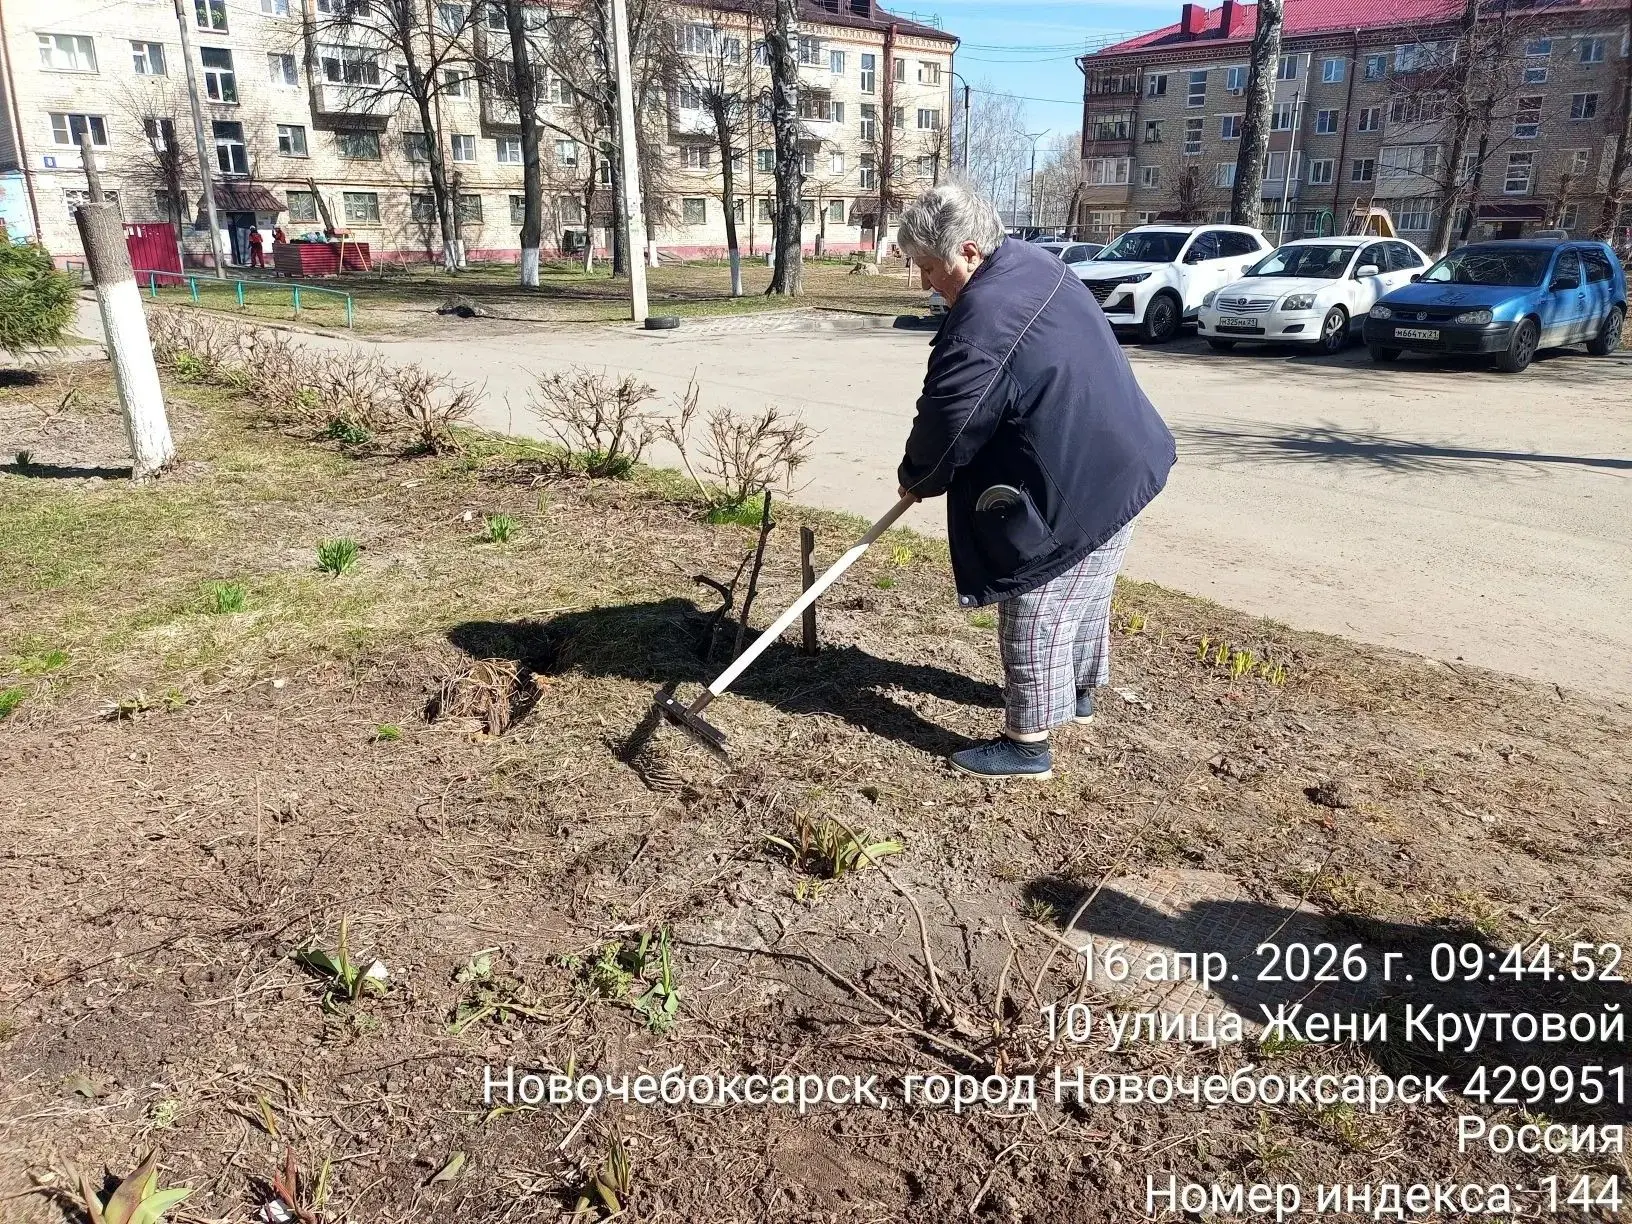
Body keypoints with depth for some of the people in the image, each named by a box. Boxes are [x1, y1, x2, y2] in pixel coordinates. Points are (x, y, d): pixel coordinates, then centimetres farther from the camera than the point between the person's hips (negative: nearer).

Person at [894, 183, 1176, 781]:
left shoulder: (979, 327, -26)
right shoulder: (1031, 260, 5)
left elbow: (946, 427, -18)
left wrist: (915, 476, 3)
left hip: (1073, 492, -10)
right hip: (1126, 463, 10)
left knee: (1035, 614, 2)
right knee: (1087, 593, 25)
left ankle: (1028, 744, 14)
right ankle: (1079, 692, 45)